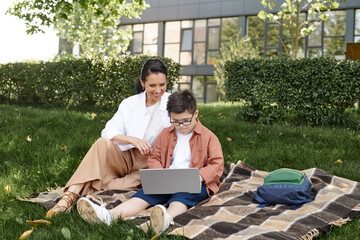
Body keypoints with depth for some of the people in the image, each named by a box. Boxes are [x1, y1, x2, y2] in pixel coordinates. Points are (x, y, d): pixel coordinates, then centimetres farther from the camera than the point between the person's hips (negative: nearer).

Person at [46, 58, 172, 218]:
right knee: (103, 143, -28)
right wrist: (132, 139, -22)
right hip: (125, 159, 2)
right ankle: (71, 195, -34)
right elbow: (109, 131, -3)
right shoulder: (129, 103, 9)